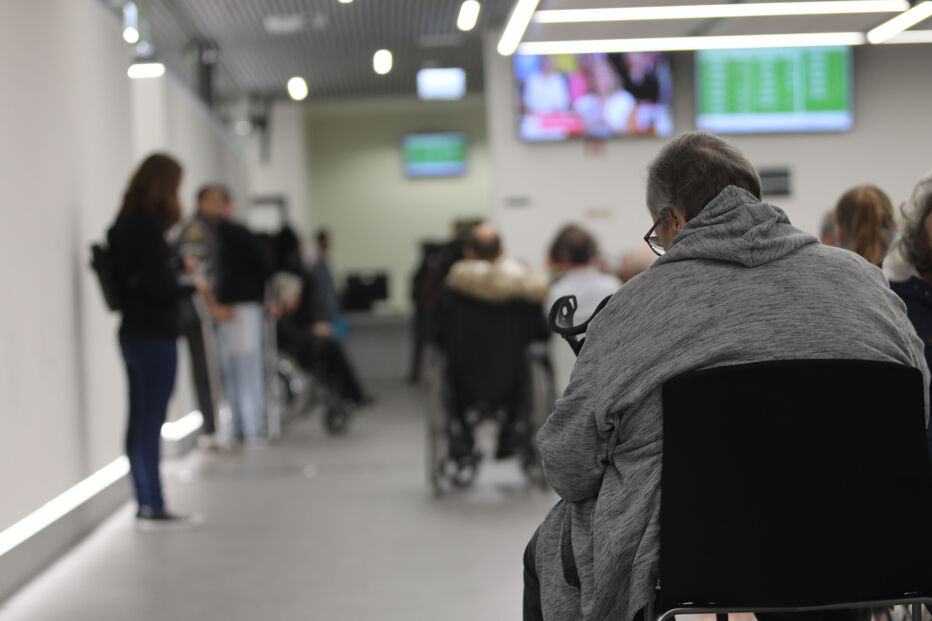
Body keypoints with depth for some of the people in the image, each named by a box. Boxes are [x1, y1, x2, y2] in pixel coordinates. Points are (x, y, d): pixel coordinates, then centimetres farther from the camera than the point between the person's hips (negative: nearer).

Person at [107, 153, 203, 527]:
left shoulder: (124, 225, 9)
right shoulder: (149, 227, -16)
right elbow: (159, 287, -18)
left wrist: (177, 265, 21)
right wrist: (193, 287, -1)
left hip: (133, 332, 9)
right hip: (154, 335, -9)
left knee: (140, 422, 12)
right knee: (150, 422, -2)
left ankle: (146, 504, 20)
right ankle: (151, 507, 4)